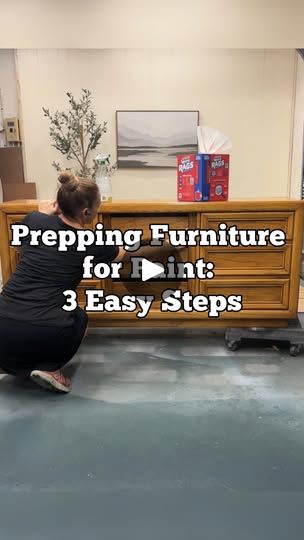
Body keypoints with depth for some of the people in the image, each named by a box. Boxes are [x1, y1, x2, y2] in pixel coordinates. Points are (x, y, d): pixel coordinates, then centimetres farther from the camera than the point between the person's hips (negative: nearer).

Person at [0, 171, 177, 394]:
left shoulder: (35, 221, 5)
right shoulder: (90, 244, 0)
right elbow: (131, 253, 20)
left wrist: (47, 211, 34)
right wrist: (167, 245, 35)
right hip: (45, 334, -4)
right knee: (79, 317, 30)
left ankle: (19, 365, 13)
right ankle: (49, 367, 10)